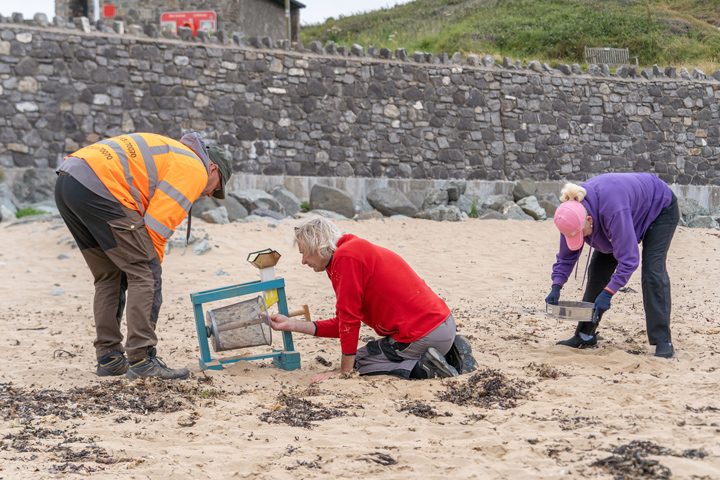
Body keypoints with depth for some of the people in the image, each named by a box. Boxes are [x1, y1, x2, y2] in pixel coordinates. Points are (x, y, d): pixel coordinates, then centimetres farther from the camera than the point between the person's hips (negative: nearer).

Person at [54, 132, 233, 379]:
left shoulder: (171, 153, 33)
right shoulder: (195, 169, 4)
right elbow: (158, 223, -4)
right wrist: (152, 263, 8)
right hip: (99, 188, -10)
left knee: (109, 276, 18)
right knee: (144, 275, -4)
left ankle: (108, 359, 20)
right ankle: (142, 361, -7)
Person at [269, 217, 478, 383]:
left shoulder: (345, 256, -12)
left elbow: (350, 319, -13)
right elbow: (342, 323, 22)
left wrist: (345, 371, -6)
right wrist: (292, 325, 22)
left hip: (421, 335, -10)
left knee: (358, 363, 3)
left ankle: (423, 369, -11)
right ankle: (451, 350, 13)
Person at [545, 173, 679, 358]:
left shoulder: (613, 211, -45)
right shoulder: (573, 212, -22)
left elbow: (627, 258, -40)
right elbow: (567, 253, -8)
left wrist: (608, 293, -40)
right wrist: (556, 286, -16)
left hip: (660, 209, -7)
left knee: (653, 271, -22)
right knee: (599, 268, -2)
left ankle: (663, 342, -21)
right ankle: (585, 335, 6)